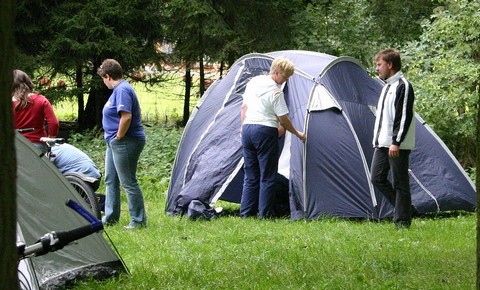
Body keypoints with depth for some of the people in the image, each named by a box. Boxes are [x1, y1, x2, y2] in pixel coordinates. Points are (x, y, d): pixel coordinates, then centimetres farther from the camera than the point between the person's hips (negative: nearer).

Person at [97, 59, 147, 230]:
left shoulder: (122, 90, -19)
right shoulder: (119, 89, 14)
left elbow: (126, 117, -29)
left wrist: (119, 137, -19)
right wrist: (114, 138, 15)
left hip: (126, 143, -11)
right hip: (115, 143, 11)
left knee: (128, 182, -5)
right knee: (110, 180, 17)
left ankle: (138, 221, 2)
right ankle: (110, 218, 25)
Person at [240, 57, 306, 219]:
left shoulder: (253, 82, 10)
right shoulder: (275, 91, -12)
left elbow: (244, 108, 16)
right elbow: (283, 120, -9)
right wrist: (297, 134, 4)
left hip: (247, 128, 7)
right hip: (265, 132, -7)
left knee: (250, 175, 13)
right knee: (267, 177, 1)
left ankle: (246, 213, 11)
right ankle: (264, 214, 0)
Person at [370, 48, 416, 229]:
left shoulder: (403, 86, -12)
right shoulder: (387, 86, 18)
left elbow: (405, 117, -18)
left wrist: (396, 142, -22)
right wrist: (378, 140, 22)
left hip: (397, 146, -10)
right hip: (382, 144, 10)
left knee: (399, 183, -4)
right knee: (377, 178, 7)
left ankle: (402, 220, 1)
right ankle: (404, 207, 18)